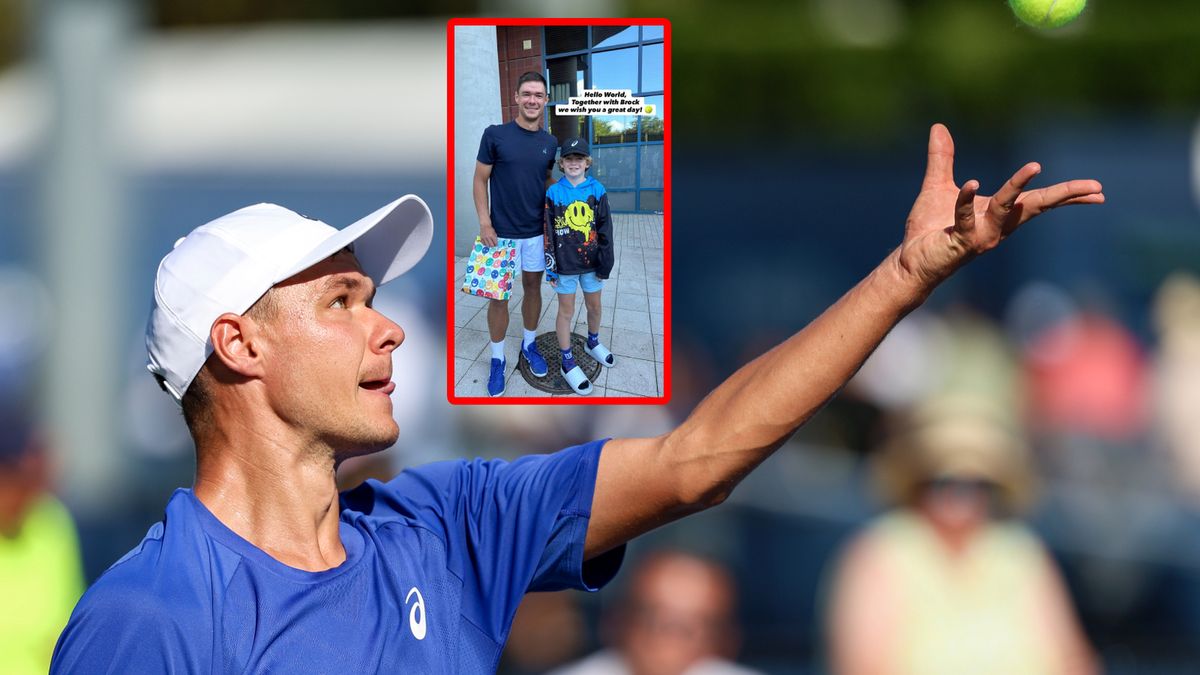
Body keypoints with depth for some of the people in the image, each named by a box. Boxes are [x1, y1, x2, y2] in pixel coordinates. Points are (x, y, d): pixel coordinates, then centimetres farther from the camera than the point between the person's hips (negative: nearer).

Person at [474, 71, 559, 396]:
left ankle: (529, 345, 31)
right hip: (502, 233, -3)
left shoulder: (550, 143, 2)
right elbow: (480, 180, -5)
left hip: (537, 232, 3)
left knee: (533, 288, 13)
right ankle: (497, 359, 12)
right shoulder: (495, 135, -10)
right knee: (499, 296, 2)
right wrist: (484, 223, -12)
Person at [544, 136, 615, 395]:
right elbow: (547, 232, -4)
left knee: (594, 306, 18)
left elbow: (605, 230, -1)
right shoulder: (553, 193, -9)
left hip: (591, 262, 2)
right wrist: (551, 267, -5)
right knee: (566, 311, 6)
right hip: (565, 264, -2)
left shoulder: (597, 191, -6)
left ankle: (593, 343, 45)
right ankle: (567, 363, 16)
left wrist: (605, 264, -2)